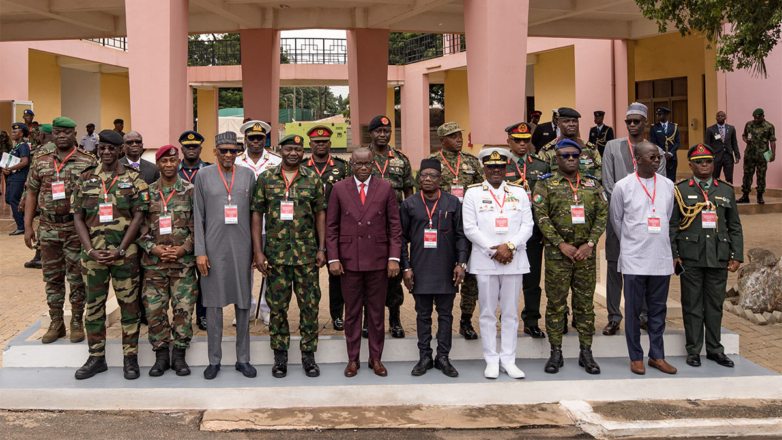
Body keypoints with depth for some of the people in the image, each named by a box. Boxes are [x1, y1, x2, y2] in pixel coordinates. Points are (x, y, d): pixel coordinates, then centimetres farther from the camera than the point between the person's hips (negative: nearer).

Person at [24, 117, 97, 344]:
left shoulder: (88, 163, -3)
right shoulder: (41, 162, 7)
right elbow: (32, 193, 11)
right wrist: (27, 225, 6)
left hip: (76, 228, -3)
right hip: (48, 227, 3)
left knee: (76, 277, 3)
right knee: (52, 277, 9)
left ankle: (77, 323, 14)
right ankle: (56, 323, 19)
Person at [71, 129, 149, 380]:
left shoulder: (133, 179, 1)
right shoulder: (86, 179, 8)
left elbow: (139, 216, -3)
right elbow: (78, 217, 5)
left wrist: (120, 250, -11)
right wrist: (90, 250, -7)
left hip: (125, 254, -3)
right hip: (93, 254, 3)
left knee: (128, 304, 3)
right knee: (94, 305, 9)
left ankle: (130, 358, 13)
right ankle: (96, 358, 20)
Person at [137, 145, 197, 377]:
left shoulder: (190, 191, 3)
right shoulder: (148, 192, 7)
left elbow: (198, 226, 0)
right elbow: (140, 227, 5)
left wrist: (184, 248, -11)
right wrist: (153, 248, -9)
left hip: (183, 262, -1)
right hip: (153, 262, 1)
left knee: (184, 309, 1)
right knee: (154, 310, 3)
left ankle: (179, 355, 13)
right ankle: (161, 356, 15)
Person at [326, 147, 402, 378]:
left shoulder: (385, 188, 3)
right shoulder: (339, 189, 3)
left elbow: (395, 226, 3)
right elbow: (331, 227, 4)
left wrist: (394, 258, -5)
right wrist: (333, 258, -4)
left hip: (378, 260, 0)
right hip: (349, 260, 0)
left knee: (377, 312, 7)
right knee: (352, 312, 7)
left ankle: (376, 358, 19)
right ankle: (353, 359, 18)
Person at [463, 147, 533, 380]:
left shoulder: (519, 192, 10)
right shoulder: (473, 193, 3)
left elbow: (527, 226, 4)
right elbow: (470, 229, -3)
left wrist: (509, 246, -11)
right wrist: (493, 250, -11)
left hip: (514, 260, 2)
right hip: (484, 262, -2)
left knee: (510, 313, 6)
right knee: (487, 313, 3)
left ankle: (508, 360, 14)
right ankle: (492, 360, 12)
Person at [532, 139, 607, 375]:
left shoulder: (592, 183, 10)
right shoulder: (546, 184, 1)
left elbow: (602, 214, 5)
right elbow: (541, 216, -6)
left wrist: (590, 244, -7)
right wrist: (561, 244, -13)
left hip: (586, 253, 2)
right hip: (557, 253, -2)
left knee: (585, 303, 7)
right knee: (556, 303, 2)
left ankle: (586, 352, 15)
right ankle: (556, 353, 11)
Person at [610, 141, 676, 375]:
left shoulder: (668, 185, 7)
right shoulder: (623, 186, -3)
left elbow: (668, 218, 17)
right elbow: (617, 220, 7)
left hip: (662, 257, 3)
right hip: (634, 259, -3)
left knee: (658, 309, 8)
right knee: (633, 309, 3)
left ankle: (657, 356, 17)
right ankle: (636, 357, 12)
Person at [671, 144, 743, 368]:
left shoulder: (727, 191, 12)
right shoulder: (679, 190, 4)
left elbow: (735, 227, 12)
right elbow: (671, 226, 2)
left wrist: (737, 256, 5)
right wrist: (673, 255, -6)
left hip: (719, 257, 2)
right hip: (691, 258, -2)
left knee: (715, 304, 8)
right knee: (692, 305, 2)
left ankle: (715, 349, 18)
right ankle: (693, 350, 10)